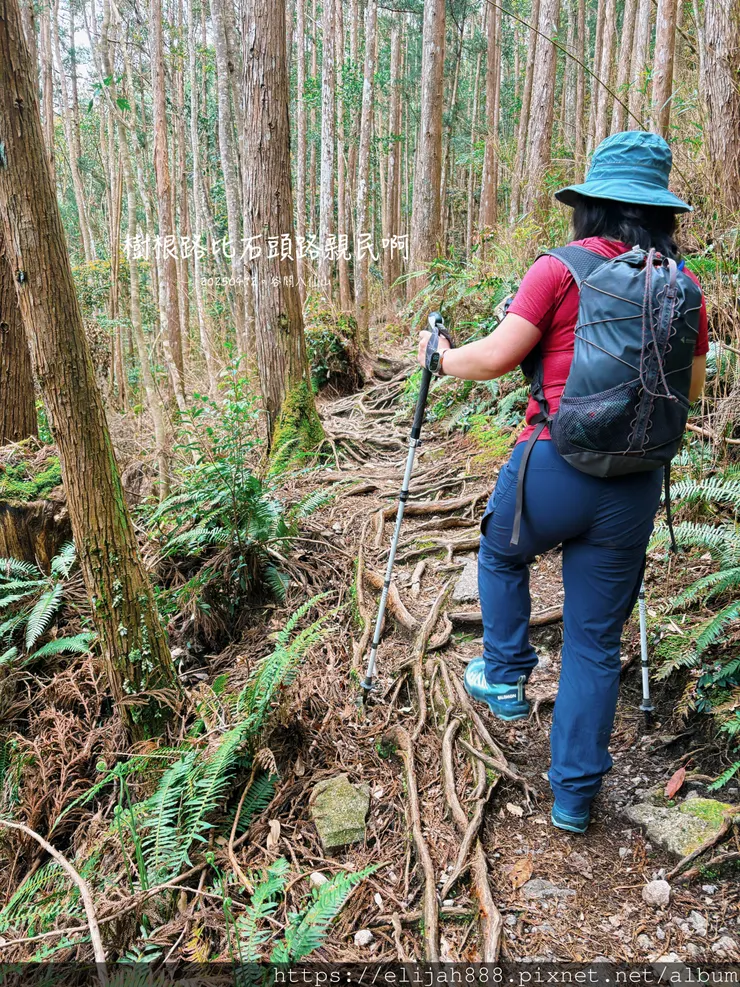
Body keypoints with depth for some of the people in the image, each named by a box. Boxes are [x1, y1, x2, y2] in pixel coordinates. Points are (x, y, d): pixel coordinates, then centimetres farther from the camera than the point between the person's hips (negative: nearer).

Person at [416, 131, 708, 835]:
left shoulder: (561, 269, -6)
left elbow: (496, 358, -8)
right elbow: (693, 386, 15)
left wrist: (440, 357, 12)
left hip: (552, 466, -3)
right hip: (634, 486, 4)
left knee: (501, 557, 30)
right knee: (595, 640, 13)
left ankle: (504, 679, 36)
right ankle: (575, 795, 23)